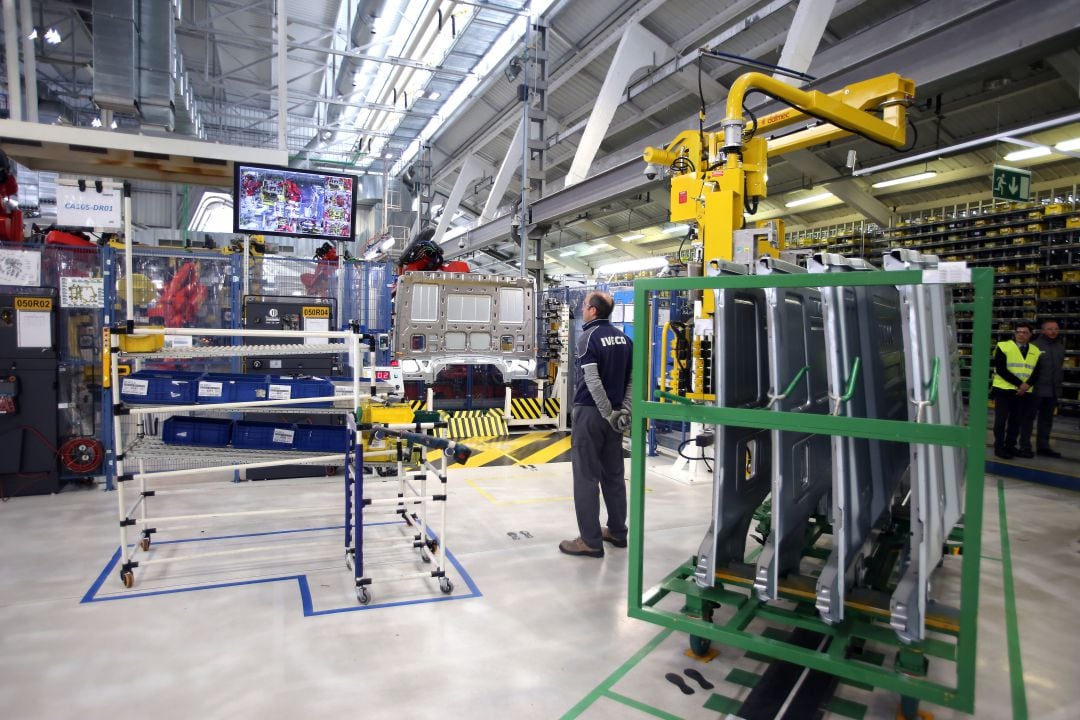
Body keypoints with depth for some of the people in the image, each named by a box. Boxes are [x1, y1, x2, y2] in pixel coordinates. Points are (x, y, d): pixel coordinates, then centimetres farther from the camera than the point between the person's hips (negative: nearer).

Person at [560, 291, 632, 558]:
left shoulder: (588, 337, -12)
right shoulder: (623, 338, 10)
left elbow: (593, 381, -20)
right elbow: (632, 378, 7)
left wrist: (608, 413, -14)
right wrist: (624, 410, 2)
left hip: (590, 411, -7)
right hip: (614, 412, 7)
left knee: (586, 476, -1)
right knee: (613, 474, 15)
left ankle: (590, 541, 2)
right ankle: (617, 532, 24)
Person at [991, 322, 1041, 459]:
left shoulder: (1035, 351, 10)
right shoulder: (1003, 346, -5)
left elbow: (1036, 372, 6)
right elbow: (1001, 369, -12)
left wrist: (1027, 384, -14)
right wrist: (1019, 384, -18)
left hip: (1025, 392, 4)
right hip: (1004, 390, -4)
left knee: (1016, 420, 10)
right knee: (1001, 420, 1)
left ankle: (1010, 446, 20)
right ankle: (999, 447, 8)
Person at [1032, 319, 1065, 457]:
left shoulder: (1060, 346, 11)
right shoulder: (1035, 346, -10)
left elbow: (1061, 366, 20)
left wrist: (1060, 381, 16)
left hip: (1053, 390, 7)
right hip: (1037, 389, -7)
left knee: (1047, 419, 13)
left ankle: (1043, 446, 20)